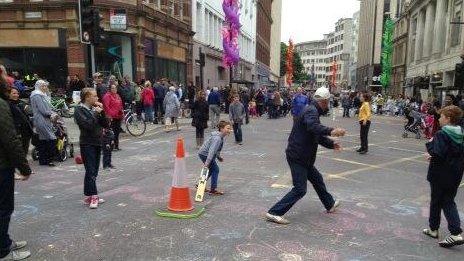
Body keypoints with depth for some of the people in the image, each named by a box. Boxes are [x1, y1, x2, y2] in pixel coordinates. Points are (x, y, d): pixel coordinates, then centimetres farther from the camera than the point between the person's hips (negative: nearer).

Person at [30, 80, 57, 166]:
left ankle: (42, 160, 16)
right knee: (52, 139, -13)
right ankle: (49, 159, -9)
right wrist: (51, 114, -6)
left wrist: (52, 113, 1)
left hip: (45, 120, 10)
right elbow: (43, 110, -18)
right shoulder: (37, 96, -11)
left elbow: (47, 107, 18)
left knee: (43, 140, 11)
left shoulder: (44, 95, 19)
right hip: (42, 121, -10)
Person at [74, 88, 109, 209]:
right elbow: (88, 125, -22)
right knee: (91, 171, -9)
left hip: (97, 143, 7)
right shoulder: (79, 110, -7)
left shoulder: (94, 108, 11)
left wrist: (102, 112, -5)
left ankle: (89, 196, 19)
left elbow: (105, 124, 6)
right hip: (87, 144, -7)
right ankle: (93, 197, -6)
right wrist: (96, 113, -14)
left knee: (94, 171, 11)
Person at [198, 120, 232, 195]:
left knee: (211, 170, 20)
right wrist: (207, 162, -40)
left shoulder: (220, 137, 5)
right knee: (215, 169, -7)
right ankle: (213, 189, -1)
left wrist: (219, 157, 26)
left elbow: (216, 150, 19)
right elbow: (212, 150, -35)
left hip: (203, 153, 10)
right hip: (205, 154, -10)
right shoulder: (217, 138, -27)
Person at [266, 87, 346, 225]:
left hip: (304, 157, 11)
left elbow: (317, 135, 27)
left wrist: (331, 144, 18)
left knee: (317, 179, 25)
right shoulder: (311, 111, -15)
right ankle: (274, 213, -3)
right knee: (300, 189, -8)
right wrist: (331, 131, -50)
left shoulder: (313, 111, 19)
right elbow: (313, 127, -39)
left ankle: (330, 204, 45)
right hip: (297, 156, -11)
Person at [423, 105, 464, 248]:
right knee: (449, 202, 13)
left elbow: (437, 153, -28)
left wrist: (430, 143, -12)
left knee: (436, 201, 10)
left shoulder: (441, 134, -20)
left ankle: (433, 229, 24)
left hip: (440, 175, -6)